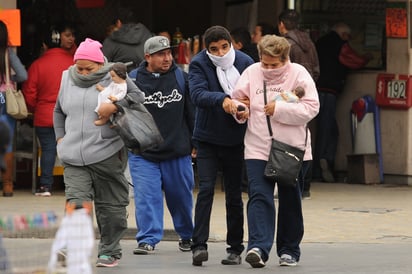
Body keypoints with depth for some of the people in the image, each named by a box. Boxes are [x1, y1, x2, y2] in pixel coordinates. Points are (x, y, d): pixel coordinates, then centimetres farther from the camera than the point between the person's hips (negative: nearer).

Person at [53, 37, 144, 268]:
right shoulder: (68, 80, 12)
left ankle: (110, 251, 19)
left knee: (110, 206, 6)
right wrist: (60, 137, 15)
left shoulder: (113, 78, -1)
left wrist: (115, 105, -19)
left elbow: (137, 96, -5)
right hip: (74, 158, 3)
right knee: (76, 203, -11)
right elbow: (59, 112, 26)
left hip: (108, 155, -3)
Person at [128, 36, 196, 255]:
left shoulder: (181, 77, 3)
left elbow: (192, 111, 9)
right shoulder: (134, 80, -4)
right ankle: (148, 239, -3)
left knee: (181, 196, 12)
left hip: (178, 152, 2)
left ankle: (186, 235, 31)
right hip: (143, 153, -2)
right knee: (146, 196, -8)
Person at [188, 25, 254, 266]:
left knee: (234, 194, 8)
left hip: (236, 139, 2)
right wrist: (222, 99, -40)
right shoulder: (199, 65, -8)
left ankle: (235, 248, 16)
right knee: (206, 189, -12)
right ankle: (200, 245, -14)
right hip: (208, 138, -2)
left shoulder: (245, 63, -2)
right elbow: (198, 94, -24)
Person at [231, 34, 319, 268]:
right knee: (259, 197, -13)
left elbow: (311, 107, -13)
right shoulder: (251, 73, 2)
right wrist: (241, 112, -8)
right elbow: (237, 99, 14)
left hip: (292, 148, -1)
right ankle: (259, 248, -22)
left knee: (291, 201, 10)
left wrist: (279, 109, -19)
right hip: (258, 149, 1)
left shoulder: (298, 74, -5)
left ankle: (289, 250, 22)